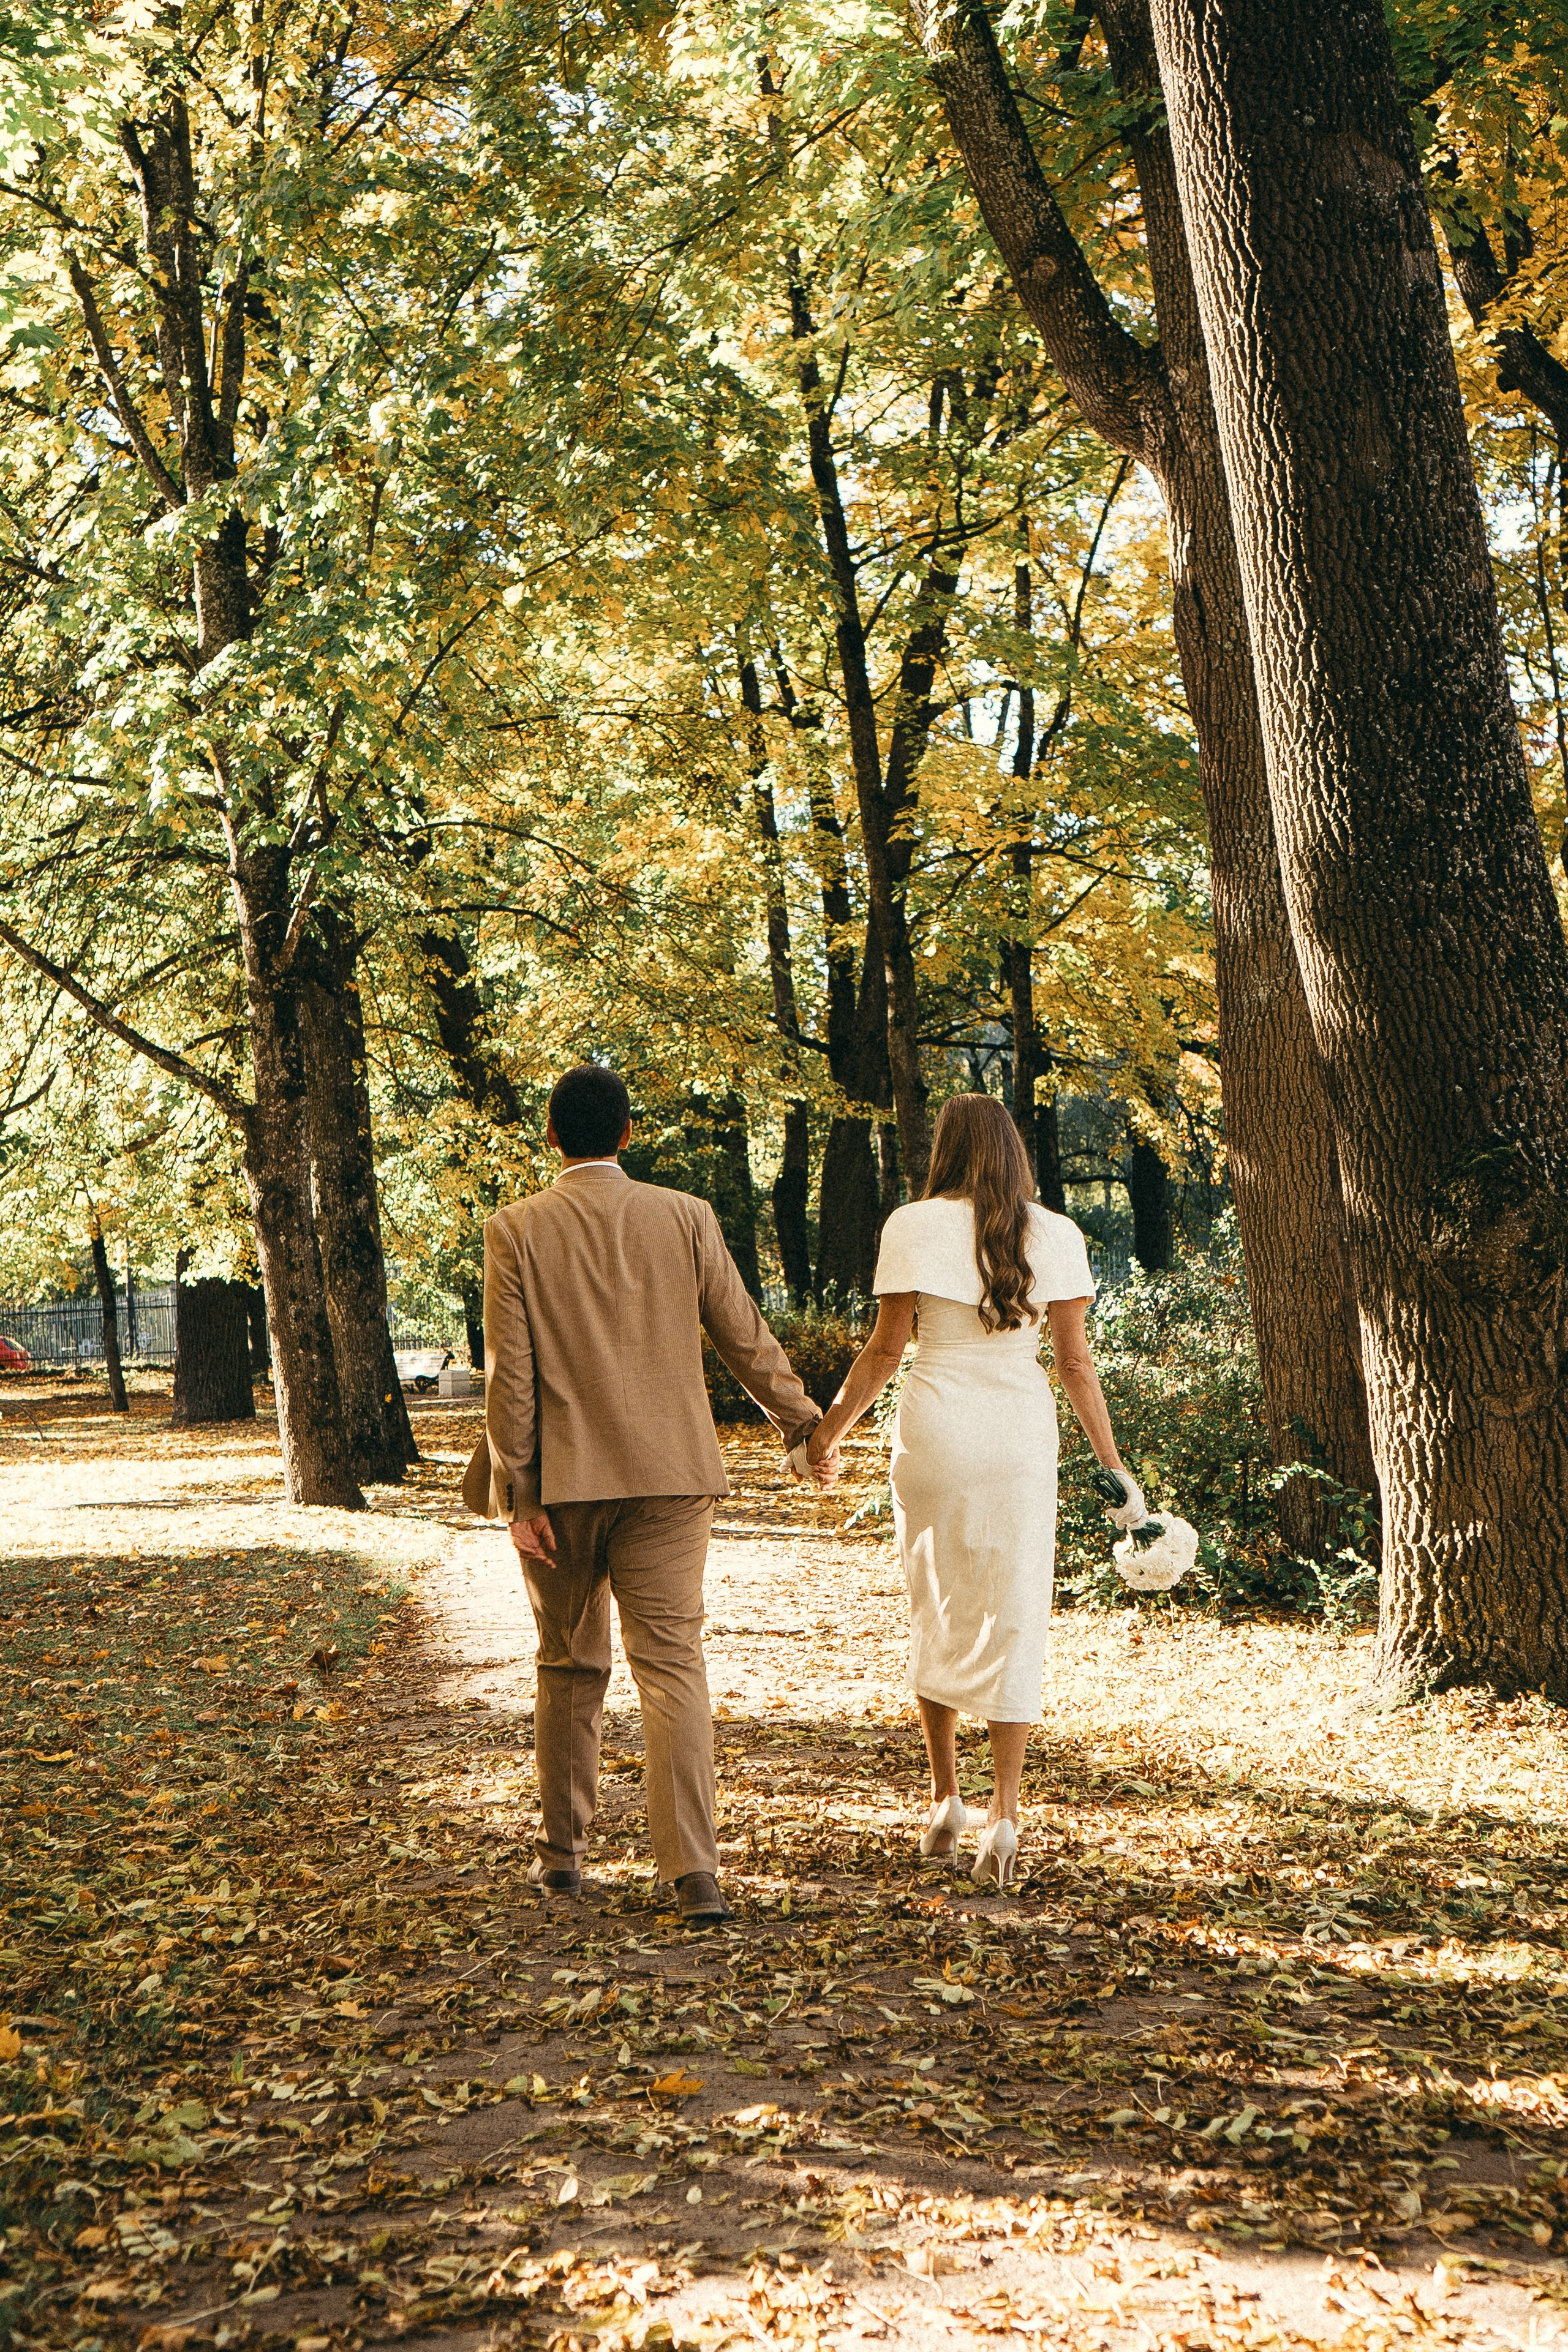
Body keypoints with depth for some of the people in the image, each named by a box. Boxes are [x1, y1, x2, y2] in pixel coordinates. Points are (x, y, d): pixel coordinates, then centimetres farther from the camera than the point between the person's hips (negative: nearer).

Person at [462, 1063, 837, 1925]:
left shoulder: (516, 1230, -3)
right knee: (672, 1662, -1)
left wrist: (515, 1493, -4)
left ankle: (562, 1851, 26)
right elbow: (746, 1340, 5)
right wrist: (807, 1429, 17)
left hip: (562, 1479, 0)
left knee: (569, 1667, 15)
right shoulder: (684, 1218, 0)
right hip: (667, 1475, 0)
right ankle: (693, 1869, -11)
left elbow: (509, 1371, -7)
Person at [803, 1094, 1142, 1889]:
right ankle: (1004, 1814, 0)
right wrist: (1114, 1466, 8)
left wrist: (826, 1430, 9)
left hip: (935, 1432, -1)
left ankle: (945, 1795, 20)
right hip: (1021, 1435, 1)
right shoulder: (1055, 1235, 2)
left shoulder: (915, 1227, -4)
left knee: (937, 1610, 16)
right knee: (1014, 1620, 5)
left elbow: (885, 1349, -4)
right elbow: (1075, 1361, 1)